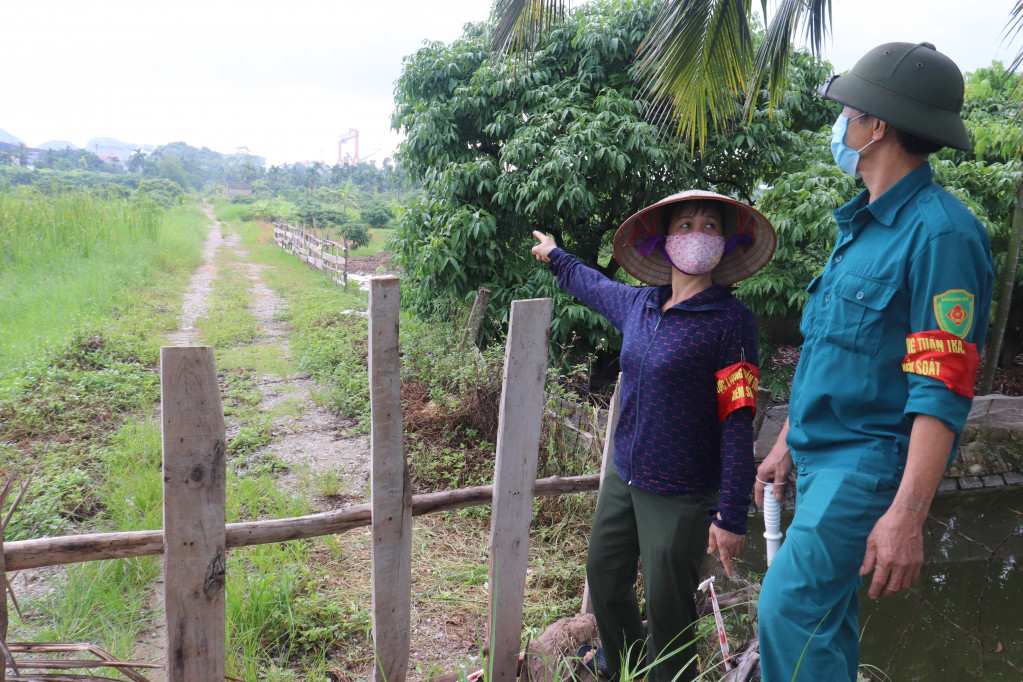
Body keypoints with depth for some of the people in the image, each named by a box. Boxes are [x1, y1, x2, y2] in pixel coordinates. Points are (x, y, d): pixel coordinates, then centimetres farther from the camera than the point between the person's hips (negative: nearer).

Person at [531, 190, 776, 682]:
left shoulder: (730, 319, -15)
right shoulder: (639, 304, 3)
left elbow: (738, 421, -18)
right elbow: (592, 284, 25)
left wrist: (731, 514, -20)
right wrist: (555, 255, 42)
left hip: (681, 496, -6)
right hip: (623, 477, 7)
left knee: (666, 611, 6)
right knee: (603, 581, 22)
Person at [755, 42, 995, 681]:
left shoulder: (940, 232, -16)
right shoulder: (861, 225, 13)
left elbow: (944, 388, -22)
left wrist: (907, 515, -26)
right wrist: (787, 445, 19)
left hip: (871, 461, -9)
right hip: (822, 455, 9)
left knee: (791, 610, -14)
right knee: (828, 615, 17)